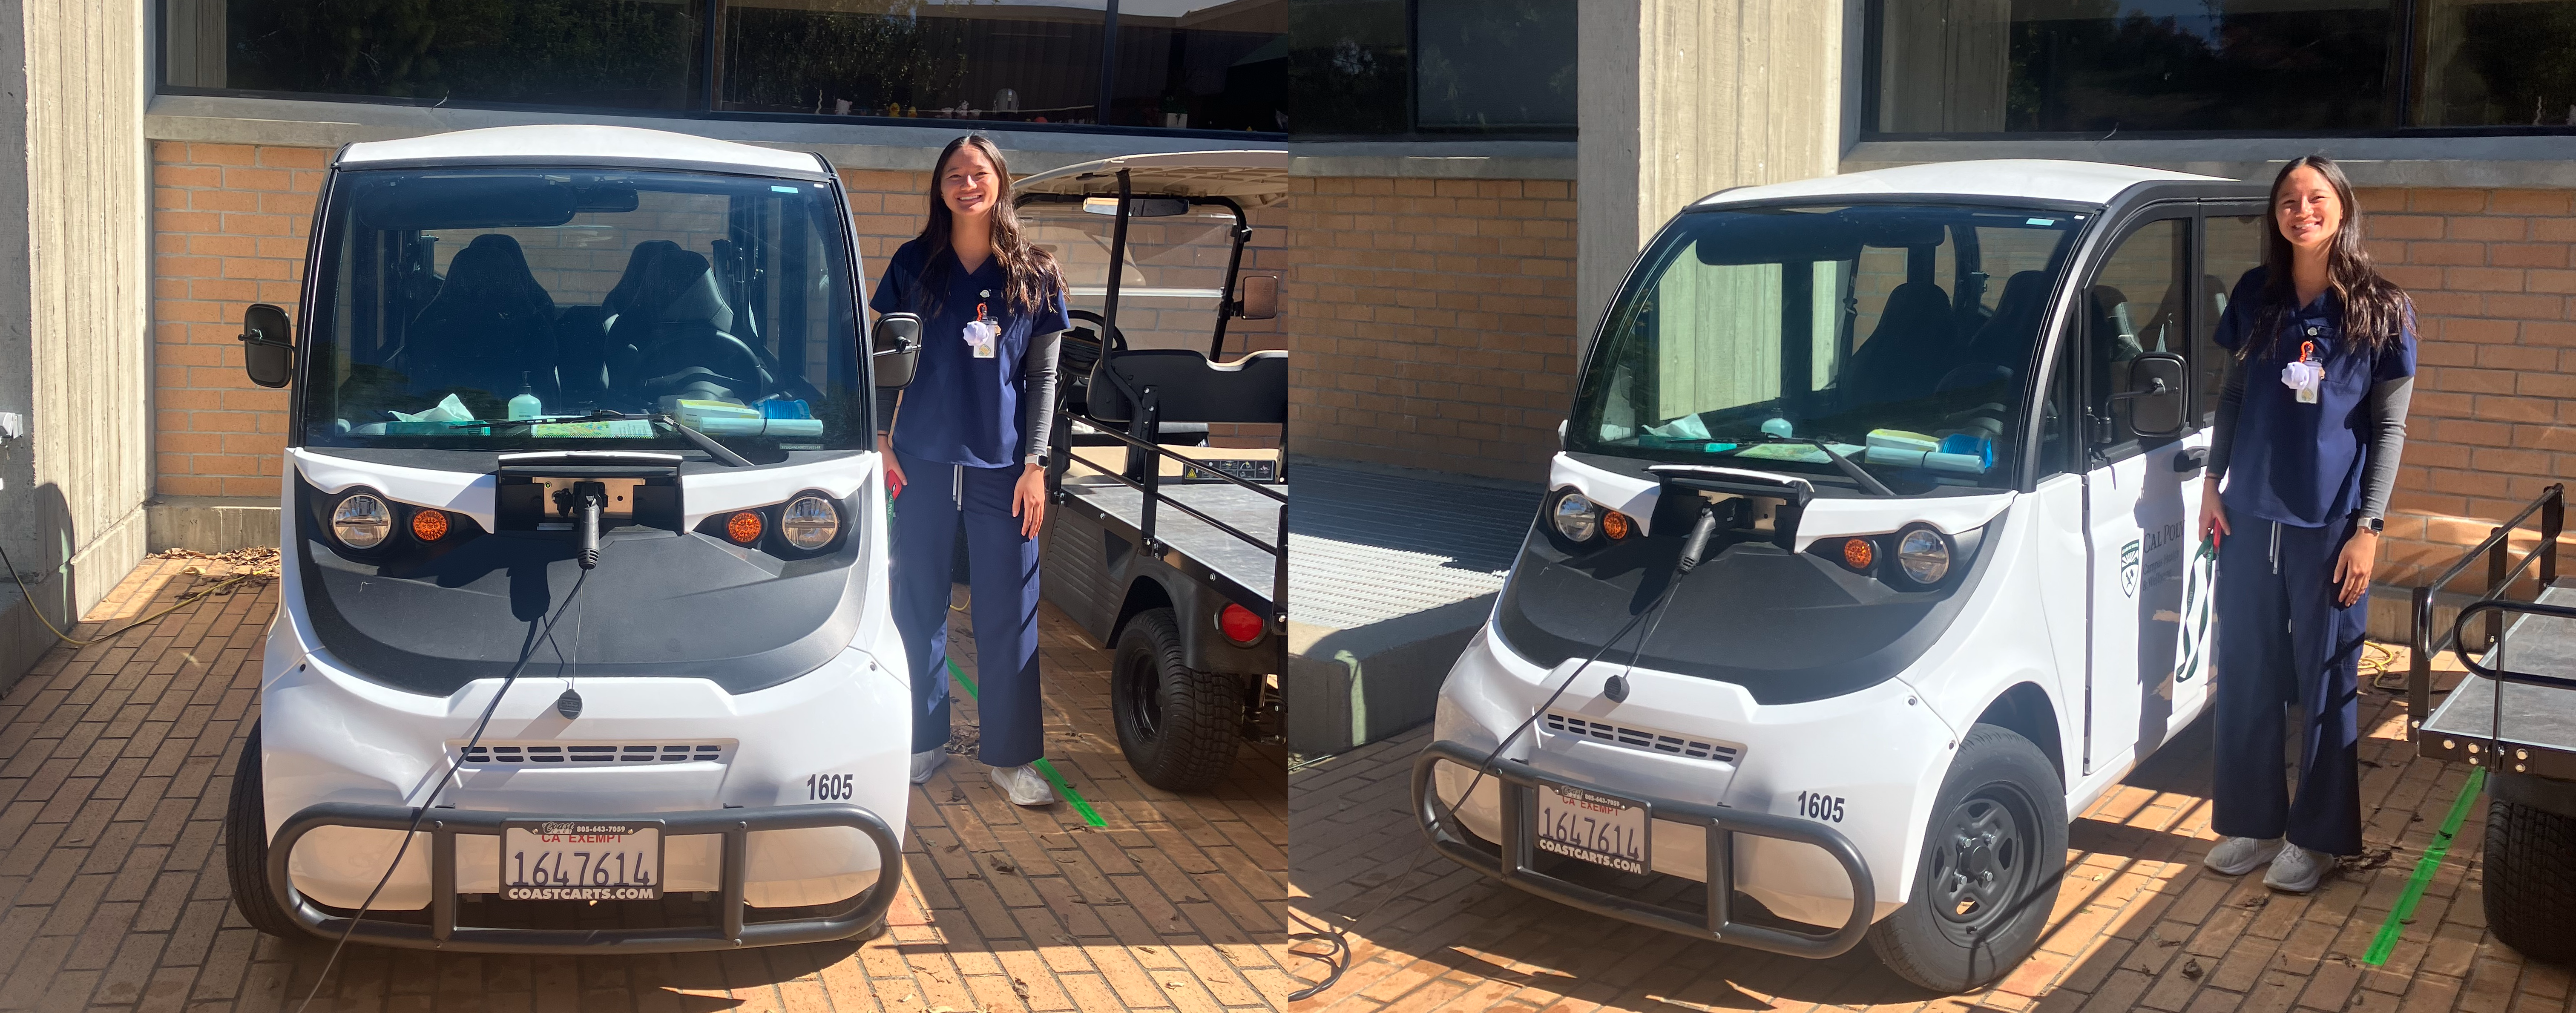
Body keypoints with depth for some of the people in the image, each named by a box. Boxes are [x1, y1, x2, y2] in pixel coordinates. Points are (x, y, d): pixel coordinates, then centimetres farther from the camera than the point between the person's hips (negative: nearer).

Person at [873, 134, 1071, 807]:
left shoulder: (1035, 274, 3)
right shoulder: (914, 264, 4)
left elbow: (1043, 375, 3)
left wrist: (1035, 464, -3)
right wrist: (881, 439, 0)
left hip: (1004, 467, 0)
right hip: (924, 464, 1)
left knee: (1009, 615, 3)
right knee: (919, 606, 7)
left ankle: (1010, 756, 14)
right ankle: (925, 740, 20)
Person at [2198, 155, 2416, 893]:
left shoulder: (2381, 311, -4)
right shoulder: (2256, 297, 5)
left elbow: (2390, 428, -3)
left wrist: (2369, 527, -8)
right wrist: (2213, 485, 6)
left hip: (2331, 525, -3)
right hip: (2251, 518, 3)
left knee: (2326, 682, 4)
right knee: (2246, 675, 8)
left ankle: (2317, 835, 15)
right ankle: (2252, 821, 20)